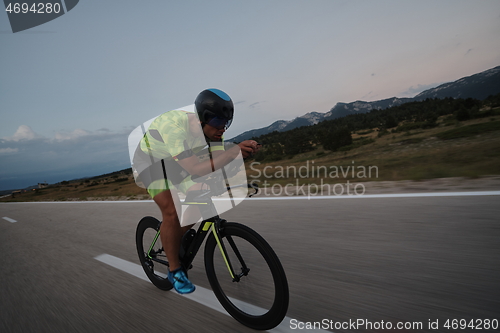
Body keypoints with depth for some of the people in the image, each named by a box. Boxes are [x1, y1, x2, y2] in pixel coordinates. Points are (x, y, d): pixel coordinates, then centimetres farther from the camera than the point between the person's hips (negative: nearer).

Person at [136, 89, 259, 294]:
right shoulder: (174, 126, -40)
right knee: (172, 213, -18)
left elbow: (218, 164, -19)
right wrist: (233, 152, -53)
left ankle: (173, 244, 22)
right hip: (151, 161, -6)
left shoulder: (212, 129, -20)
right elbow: (195, 170, -47)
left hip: (174, 161, 6)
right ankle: (174, 270, 4)